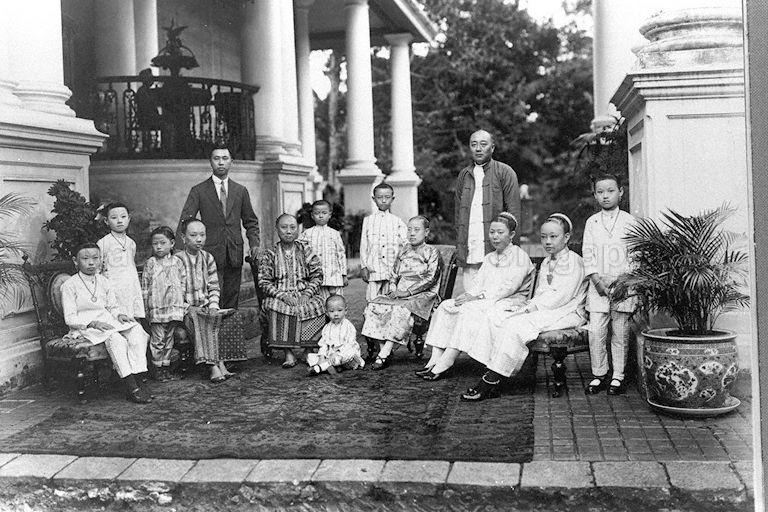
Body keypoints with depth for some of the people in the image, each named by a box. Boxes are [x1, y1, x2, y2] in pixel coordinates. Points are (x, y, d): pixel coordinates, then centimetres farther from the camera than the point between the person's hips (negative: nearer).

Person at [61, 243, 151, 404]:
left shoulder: (104, 282, 15)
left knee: (137, 330, -23)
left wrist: (119, 314, -5)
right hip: (85, 327, -6)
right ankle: (131, 387, -37)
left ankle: (137, 381, -29)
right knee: (116, 339, -35)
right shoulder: (69, 286, -2)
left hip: (107, 321, 6)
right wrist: (93, 323, -21)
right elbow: (70, 318, -7)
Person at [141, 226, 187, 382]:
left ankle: (166, 366, 17)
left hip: (175, 307, 2)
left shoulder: (177, 262, 7)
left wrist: (183, 303, 7)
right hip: (156, 308, -2)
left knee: (169, 339, 9)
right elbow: (145, 286, 4)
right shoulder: (150, 263, 2)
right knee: (157, 339, -1)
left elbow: (184, 283, 11)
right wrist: (145, 306, 0)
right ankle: (158, 368, 8)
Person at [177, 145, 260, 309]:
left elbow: (250, 221, 16)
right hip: (210, 253, -3)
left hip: (235, 254, 3)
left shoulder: (241, 191, 13)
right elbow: (185, 219, -1)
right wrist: (184, 236, -20)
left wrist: (254, 243, 2)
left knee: (232, 301, 6)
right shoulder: (198, 191, 4)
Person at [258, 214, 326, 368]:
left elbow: (317, 276, 6)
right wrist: (282, 295, -14)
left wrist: (307, 294, -11)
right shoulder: (269, 254, 6)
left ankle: (310, 350, -15)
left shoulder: (305, 250, 10)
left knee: (318, 306, -30)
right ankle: (289, 353, -29)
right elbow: (264, 282, 1)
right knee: (274, 307, -34)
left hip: (305, 295, 1)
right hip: (279, 296, -1)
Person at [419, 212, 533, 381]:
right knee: (446, 306, -13)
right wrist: (468, 295, -11)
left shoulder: (520, 257, -4)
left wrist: (478, 297, -21)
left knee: (469, 310, -32)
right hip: (485, 303, 8)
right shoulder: (489, 258, 23)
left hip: (509, 302, -8)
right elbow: (478, 283, 13)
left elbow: (509, 286, -16)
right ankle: (435, 359, -25)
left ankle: (444, 364, -35)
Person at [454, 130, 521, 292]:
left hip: (496, 249, -4)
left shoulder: (505, 172, 2)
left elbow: (514, 212, -3)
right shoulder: (463, 175, 16)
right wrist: (459, 248, 11)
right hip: (469, 253, 4)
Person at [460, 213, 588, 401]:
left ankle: (490, 380, -26)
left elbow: (561, 296, -15)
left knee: (516, 325, -30)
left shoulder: (574, 261, -6)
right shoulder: (545, 263, 22)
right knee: (497, 316, -16)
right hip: (544, 309, 8)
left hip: (566, 313, -8)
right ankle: (492, 379, -25)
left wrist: (529, 307, -17)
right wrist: (527, 305, -3)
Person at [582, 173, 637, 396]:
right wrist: (597, 280, -8)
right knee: (595, 331, -3)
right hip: (598, 284, 2)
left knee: (620, 333, 2)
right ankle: (598, 375, 8)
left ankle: (618, 377, 11)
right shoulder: (591, 223, 8)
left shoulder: (629, 221, 2)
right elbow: (588, 254, 5)